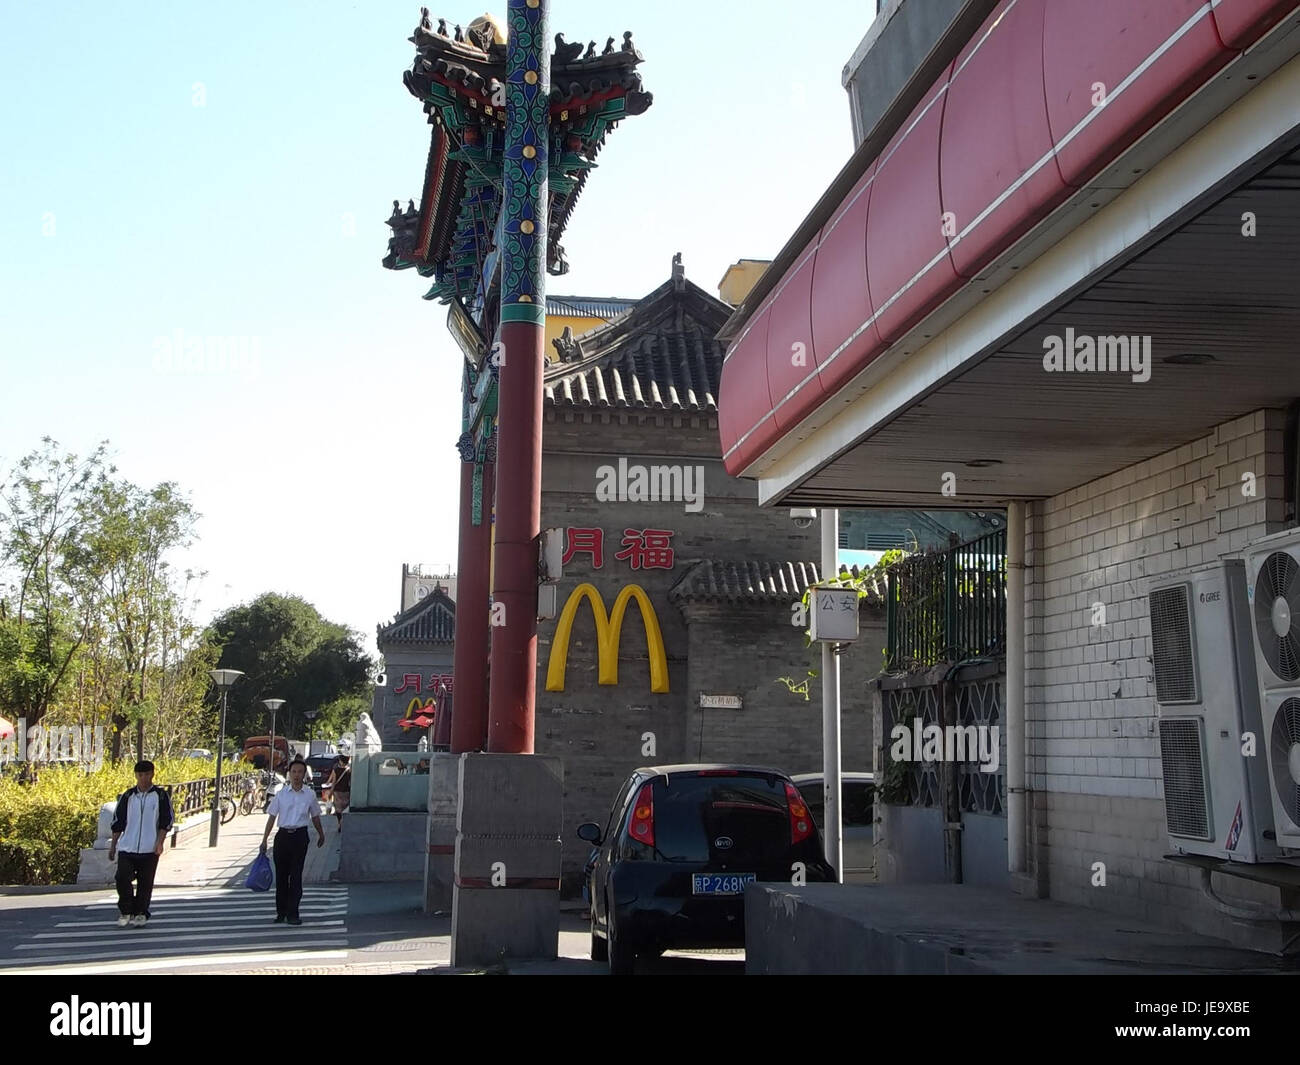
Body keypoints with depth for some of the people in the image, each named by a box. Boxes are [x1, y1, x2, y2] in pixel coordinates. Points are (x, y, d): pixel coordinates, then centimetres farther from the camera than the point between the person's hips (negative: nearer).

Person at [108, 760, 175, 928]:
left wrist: (160, 842, -8)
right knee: (122, 878, -10)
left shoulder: (160, 796, 2)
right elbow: (118, 821, 13)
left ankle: (140, 914, 17)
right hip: (127, 848, 1)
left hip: (150, 849, -1)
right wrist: (113, 845, 10)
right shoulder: (128, 796, 8)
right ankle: (125, 911, 8)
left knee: (145, 883, 3)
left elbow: (166, 821, 1)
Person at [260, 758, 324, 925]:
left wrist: (321, 834, 28)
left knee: (296, 875, -2)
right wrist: (264, 840, 1)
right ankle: (281, 912, 16)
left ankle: (292, 913, 2)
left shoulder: (310, 794, 3)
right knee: (281, 875, 6)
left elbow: (315, 816, 17)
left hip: (300, 836, -1)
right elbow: (272, 817, 5)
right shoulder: (281, 794, 2)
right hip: (283, 835, 1)